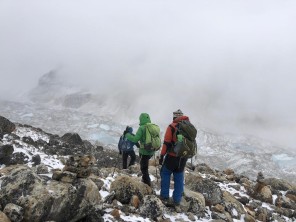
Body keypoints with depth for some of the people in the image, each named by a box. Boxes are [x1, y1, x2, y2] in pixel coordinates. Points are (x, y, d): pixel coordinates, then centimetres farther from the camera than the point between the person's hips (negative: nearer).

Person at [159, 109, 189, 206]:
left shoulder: (172, 126, -10)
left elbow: (166, 143, -12)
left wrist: (162, 155, -6)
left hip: (172, 156, -4)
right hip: (183, 157, 4)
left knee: (165, 174, 12)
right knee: (179, 178, 11)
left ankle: (164, 196, 11)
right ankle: (177, 200, 13)